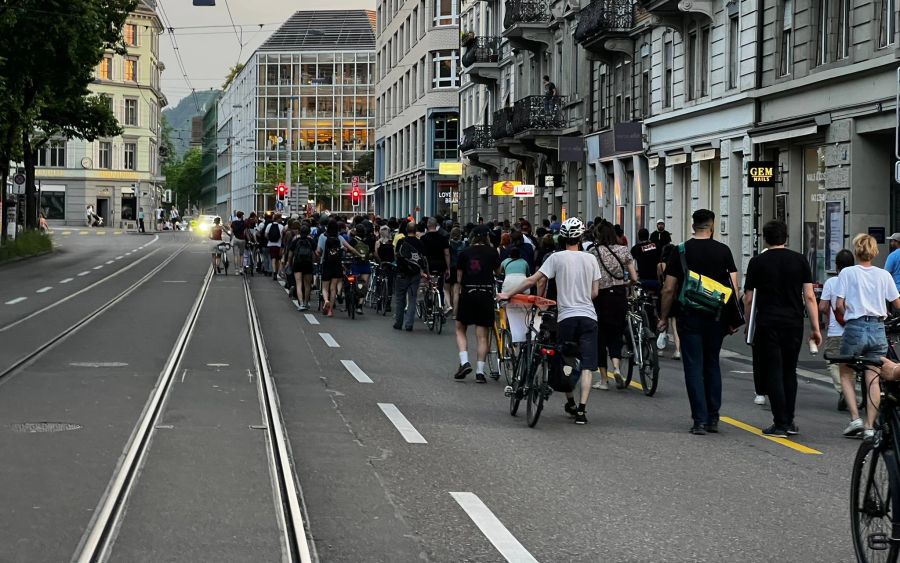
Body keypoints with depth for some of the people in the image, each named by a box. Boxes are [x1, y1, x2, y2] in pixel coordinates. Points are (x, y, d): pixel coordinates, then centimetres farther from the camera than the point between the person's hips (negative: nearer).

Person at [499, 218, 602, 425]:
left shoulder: (557, 258, -1)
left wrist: (508, 294, 5)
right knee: (586, 365, -2)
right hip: (588, 316, 1)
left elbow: (533, 280, -4)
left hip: (566, 316, -1)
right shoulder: (591, 259, 7)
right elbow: (595, 292, 10)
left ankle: (570, 403, 27)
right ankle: (581, 410, -11)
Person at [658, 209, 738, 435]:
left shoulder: (680, 251, -3)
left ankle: (700, 420, -5)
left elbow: (669, 289, -4)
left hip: (689, 317, -2)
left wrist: (664, 317, 6)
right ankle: (713, 418, 16)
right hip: (716, 317, 2)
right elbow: (733, 286, -1)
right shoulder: (723, 251, 1)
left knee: (694, 367, 0)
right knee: (712, 365, 15)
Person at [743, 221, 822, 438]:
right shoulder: (800, 260, 5)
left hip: (768, 324, -3)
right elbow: (809, 297, 1)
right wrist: (815, 328, 5)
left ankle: (780, 424, -5)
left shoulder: (757, 262, 1)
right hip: (794, 324, 3)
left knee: (773, 373, 0)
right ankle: (789, 422, 18)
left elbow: (748, 299, 2)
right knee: (789, 372, 14)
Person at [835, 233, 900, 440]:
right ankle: (870, 426, 2)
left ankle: (855, 418, -3)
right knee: (873, 380, 5)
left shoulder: (847, 273, -3)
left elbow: (839, 305, -7)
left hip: (855, 328, -2)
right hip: (878, 329, 2)